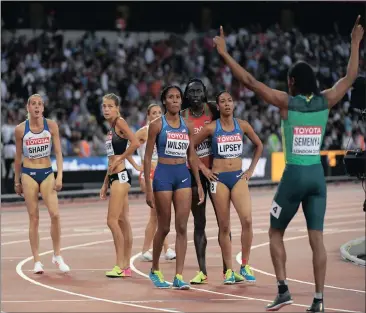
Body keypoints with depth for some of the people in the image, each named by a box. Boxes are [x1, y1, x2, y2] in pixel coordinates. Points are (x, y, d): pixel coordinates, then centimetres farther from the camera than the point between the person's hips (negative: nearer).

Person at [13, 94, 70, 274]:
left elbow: (58, 153, -2)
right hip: (28, 174, 0)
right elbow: (18, 156, 6)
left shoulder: (51, 126, -3)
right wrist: (17, 181, 11)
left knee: (55, 214, -12)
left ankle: (57, 256, 3)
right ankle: (37, 261, 5)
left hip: (47, 173, 1)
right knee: (34, 218, 0)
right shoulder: (20, 129, -4)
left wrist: (59, 176, -11)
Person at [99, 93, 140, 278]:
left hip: (121, 176, -10)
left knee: (112, 220, -11)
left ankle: (120, 266, -7)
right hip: (114, 177, 10)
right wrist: (105, 184, 22)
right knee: (123, 221, 9)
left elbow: (135, 143, -24)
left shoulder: (120, 122, -9)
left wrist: (119, 159, -15)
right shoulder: (111, 128, 18)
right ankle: (126, 266, 11)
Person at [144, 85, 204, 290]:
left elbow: (192, 156, 14)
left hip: (183, 175, 4)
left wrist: (199, 184, 9)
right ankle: (155, 270, 22)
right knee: (164, 228, 2)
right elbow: (148, 158, -4)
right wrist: (148, 189, -8)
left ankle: (179, 276, -3)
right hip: (163, 175, -4)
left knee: (182, 227, -3)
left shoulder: (187, 126, 8)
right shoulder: (157, 125, -4)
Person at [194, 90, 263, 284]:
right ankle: (229, 270, 8)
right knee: (224, 226, 1)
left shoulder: (242, 125, 4)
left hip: (238, 177, 1)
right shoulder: (211, 128, -3)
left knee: (247, 220, -15)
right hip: (219, 179, -1)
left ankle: (245, 266, -2)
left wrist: (251, 170, 12)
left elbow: (259, 146, 17)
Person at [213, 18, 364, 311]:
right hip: (317, 175, 3)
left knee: (276, 233, 13)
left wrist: (224, 53, -5)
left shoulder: (286, 101, -7)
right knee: (317, 239, 3)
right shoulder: (325, 101, 2)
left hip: (294, 175, -3)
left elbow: (250, 81, -9)